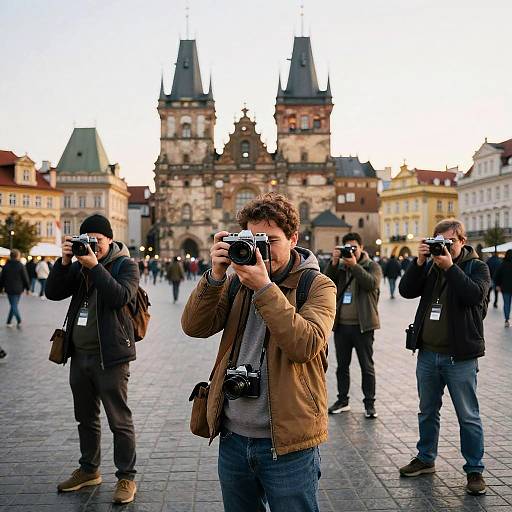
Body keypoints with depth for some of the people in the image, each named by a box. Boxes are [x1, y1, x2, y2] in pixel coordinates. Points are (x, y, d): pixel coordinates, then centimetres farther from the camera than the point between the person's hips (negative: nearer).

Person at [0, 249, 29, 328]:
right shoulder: (20, 265, -9)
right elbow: (25, 278, -6)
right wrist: (27, 288, 3)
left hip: (9, 289, 2)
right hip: (18, 289, -2)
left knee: (13, 306, 5)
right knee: (14, 305, 11)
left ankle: (19, 321, -10)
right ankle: (9, 322, 12)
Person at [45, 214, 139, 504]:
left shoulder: (126, 265, -5)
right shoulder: (80, 265, 11)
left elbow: (121, 297, -22)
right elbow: (53, 293, 3)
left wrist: (94, 266, -25)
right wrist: (64, 262, -10)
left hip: (109, 356, -6)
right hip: (79, 354, 6)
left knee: (120, 421, 0)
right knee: (86, 418, 19)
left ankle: (126, 477, 12)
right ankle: (89, 470, 35)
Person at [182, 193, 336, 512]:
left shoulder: (318, 286, -5)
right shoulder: (237, 280, 8)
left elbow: (306, 345, -22)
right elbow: (195, 327, -3)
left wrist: (264, 287, -25)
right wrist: (216, 276, -16)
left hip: (287, 442, -4)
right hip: (233, 438, 5)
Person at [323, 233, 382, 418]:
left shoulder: (372, 266, 1)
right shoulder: (339, 266, 9)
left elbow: (372, 284, -19)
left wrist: (354, 265, -25)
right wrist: (334, 262, -17)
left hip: (362, 325, -3)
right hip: (341, 325, 4)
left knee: (367, 366, 4)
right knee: (342, 365, 13)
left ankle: (369, 403, 13)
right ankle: (342, 400, 24)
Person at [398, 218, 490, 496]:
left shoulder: (476, 267, -1)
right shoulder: (430, 266, 9)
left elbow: (475, 295, -20)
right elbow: (406, 290, -2)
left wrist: (450, 266, -23)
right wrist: (419, 262, -13)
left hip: (460, 356, -4)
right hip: (428, 353, 5)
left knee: (468, 416, 4)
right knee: (427, 411, 18)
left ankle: (474, 470, 15)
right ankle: (425, 459, 32)